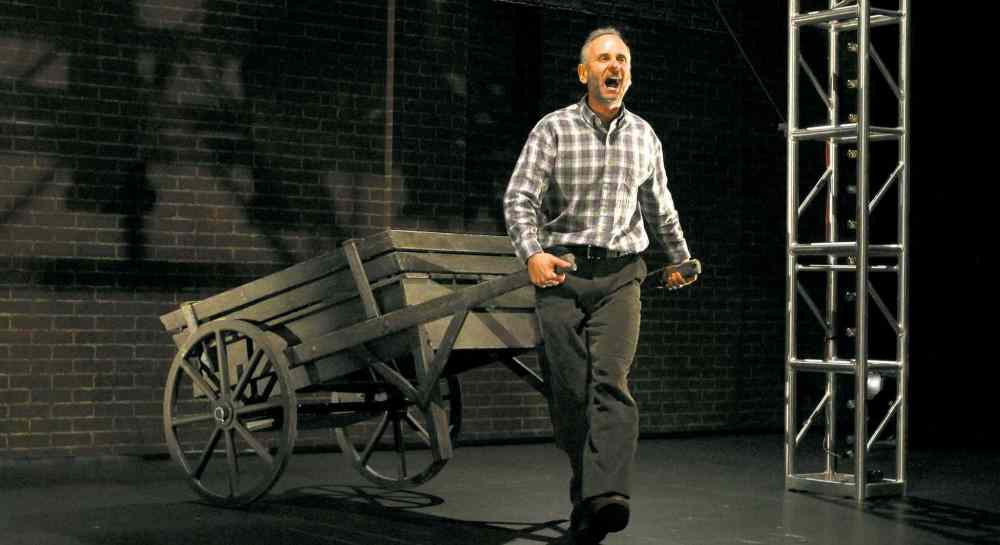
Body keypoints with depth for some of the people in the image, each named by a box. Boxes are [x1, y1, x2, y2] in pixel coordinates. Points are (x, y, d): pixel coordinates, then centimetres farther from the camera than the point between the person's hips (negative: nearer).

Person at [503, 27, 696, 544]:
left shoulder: (644, 136, 12)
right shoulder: (553, 129, 1)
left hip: (619, 274, 1)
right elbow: (519, 198, -6)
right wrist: (532, 253, -23)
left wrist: (680, 260, 36)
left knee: (611, 380, -16)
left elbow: (659, 207, 27)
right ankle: (585, 494, 13)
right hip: (560, 273, -1)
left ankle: (608, 496, -28)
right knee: (569, 390, -1)